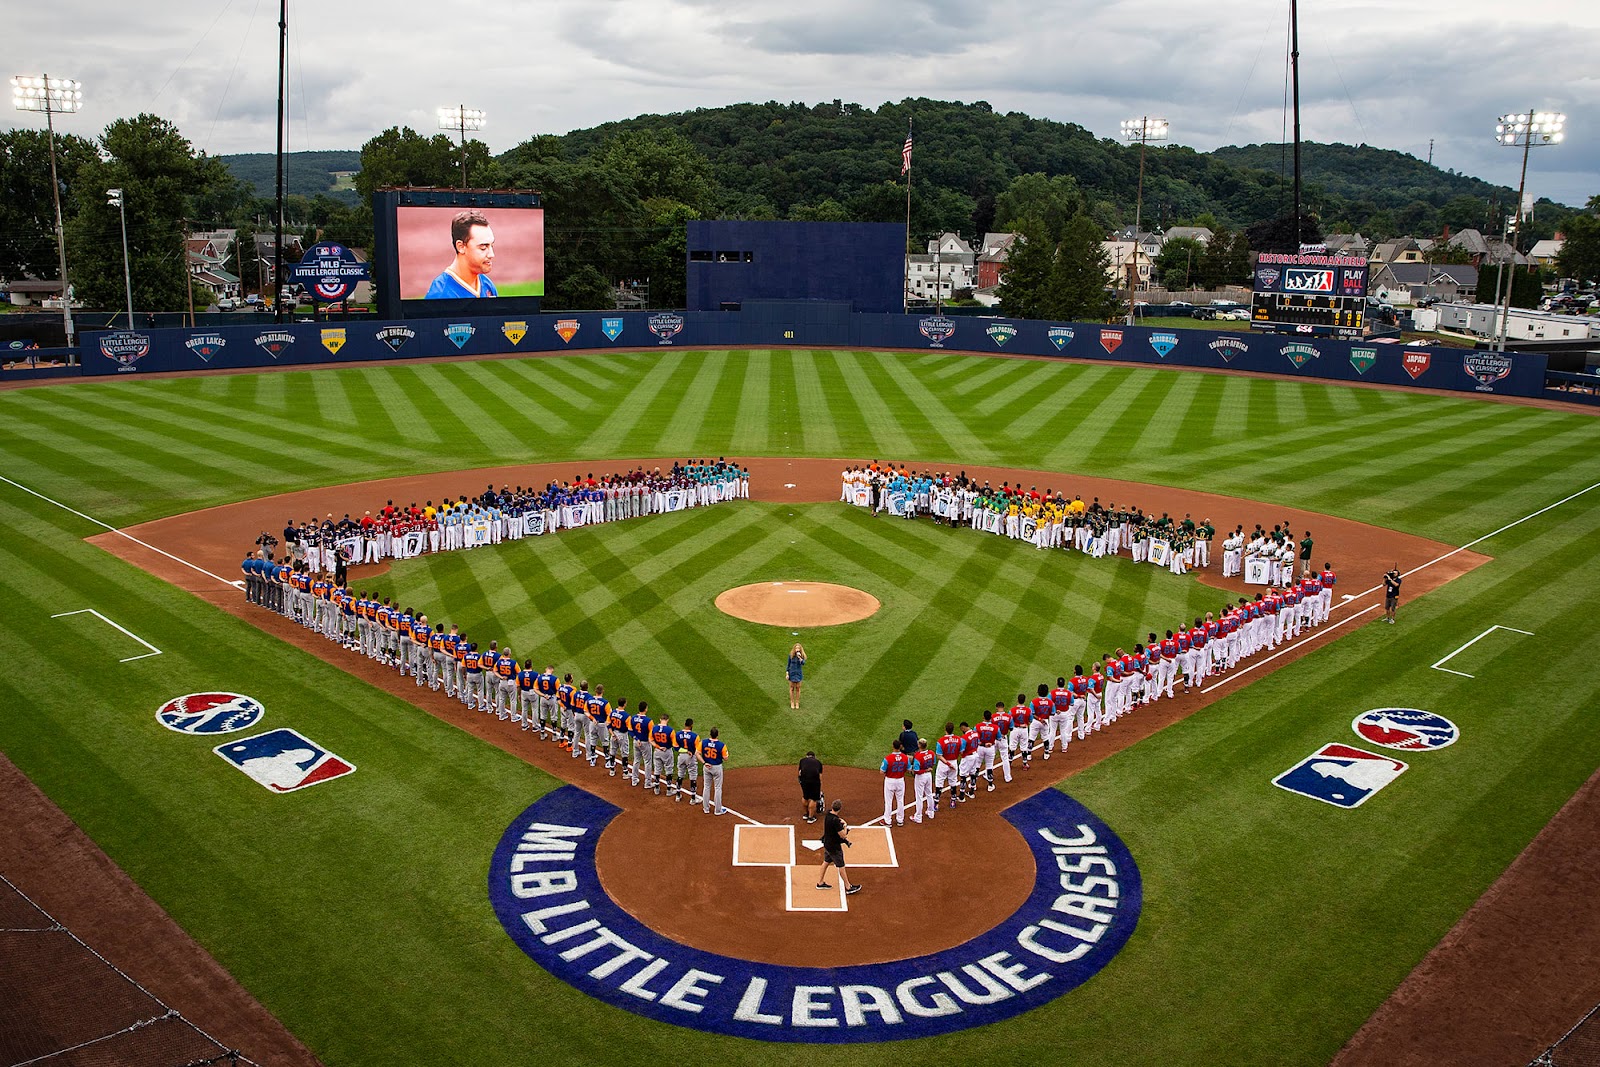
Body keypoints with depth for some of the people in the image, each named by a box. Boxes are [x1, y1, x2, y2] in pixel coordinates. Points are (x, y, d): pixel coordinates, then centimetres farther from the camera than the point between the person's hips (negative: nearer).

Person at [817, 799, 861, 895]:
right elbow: (843, 835, -25)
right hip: (834, 847, -8)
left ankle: (820, 882, 34)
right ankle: (848, 888, 17)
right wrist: (844, 825, -9)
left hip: (827, 843, 8)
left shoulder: (828, 814, -5)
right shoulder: (835, 820, -32)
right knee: (841, 866, 5)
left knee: (826, 862, 23)